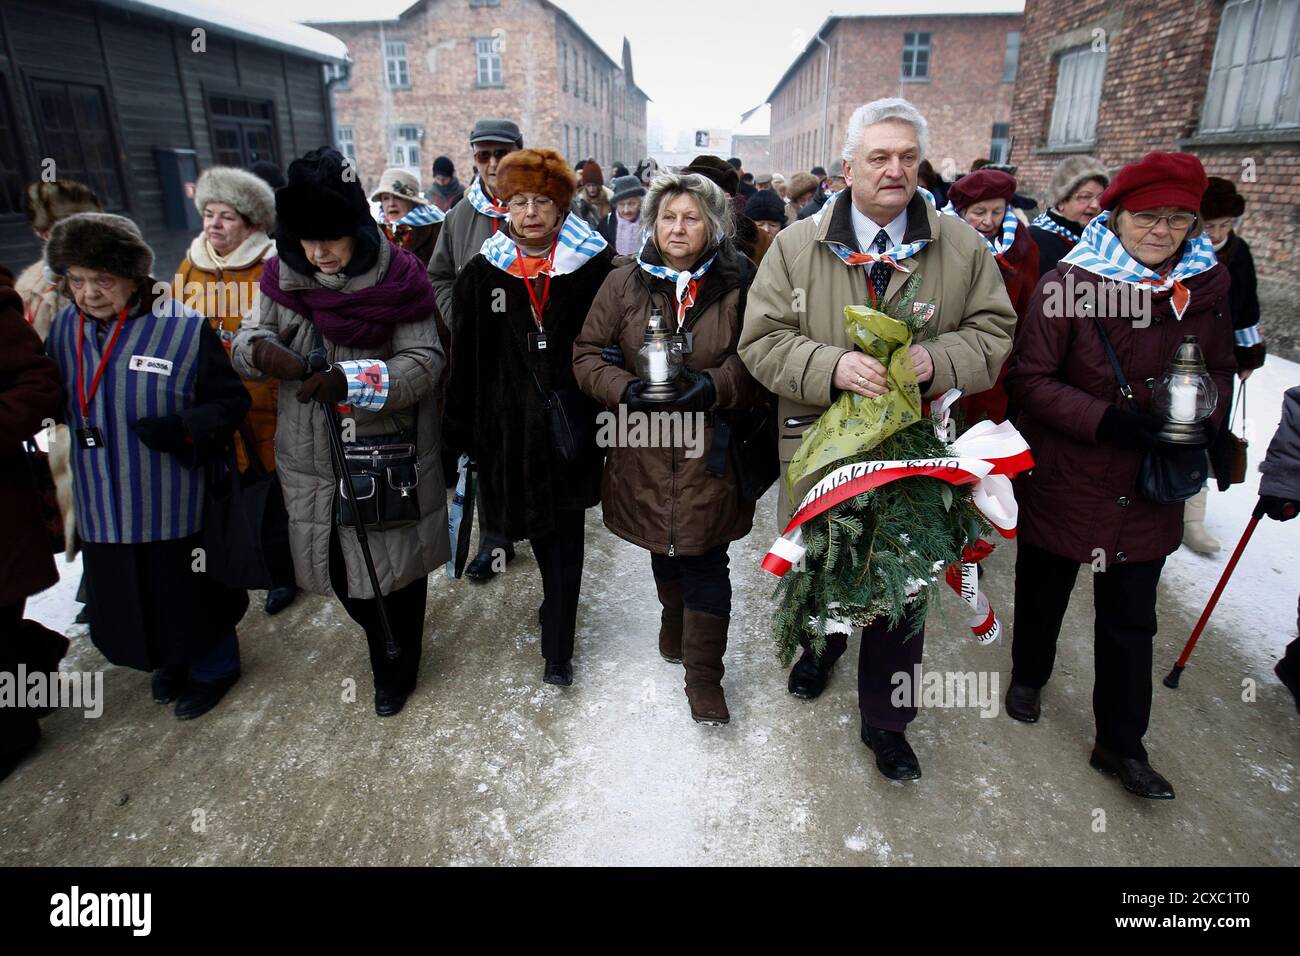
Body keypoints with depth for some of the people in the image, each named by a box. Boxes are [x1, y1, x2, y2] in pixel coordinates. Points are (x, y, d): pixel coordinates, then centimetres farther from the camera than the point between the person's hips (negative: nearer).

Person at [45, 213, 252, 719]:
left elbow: (231, 401, -13)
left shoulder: (185, 329, -14)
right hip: (103, 505, 6)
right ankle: (171, 660, 45)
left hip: (175, 502, -5)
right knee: (124, 595, 19)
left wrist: (182, 428, -27)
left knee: (189, 590, 10)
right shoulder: (64, 328, 3)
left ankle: (212, 668, 36)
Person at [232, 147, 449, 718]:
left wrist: (349, 381, -31)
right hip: (312, 459, 4)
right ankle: (380, 637, 46)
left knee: (396, 564, 10)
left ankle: (396, 666, 34)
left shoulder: (396, 279, -11)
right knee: (339, 567, 16)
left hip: (389, 457, -4)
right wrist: (261, 349, -23)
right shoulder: (284, 276, 2)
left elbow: (425, 361, -17)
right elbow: (245, 340, 3)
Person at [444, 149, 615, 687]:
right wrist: (465, 429, 3)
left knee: (565, 534, 1)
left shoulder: (594, 265, -3)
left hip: (573, 420, -2)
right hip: (513, 425, 2)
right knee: (536, 526, 15)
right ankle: (559, 603, 41)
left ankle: (557, 649, 11)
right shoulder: (483, 273, 2)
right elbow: (466, 357, 4)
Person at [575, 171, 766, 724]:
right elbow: (588, 353, 2)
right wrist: (624, 389, -17)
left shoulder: (736, 285, -2)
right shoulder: (624, 283, 2)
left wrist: (716, 386, -19)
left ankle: (703, 674, 16)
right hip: (646, 451, 3)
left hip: (711, 451, -2)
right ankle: (675, 623, 49)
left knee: (705, 561, 1)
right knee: (663, 550, 21)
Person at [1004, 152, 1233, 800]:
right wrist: (1108, 421, -24)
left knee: (1131, 618, 11)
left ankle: (1121, 744, 27)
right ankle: (1028, 676, 45)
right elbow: (1029, 378, -14)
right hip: (1063, 479, -3)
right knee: (1044, 592, 17)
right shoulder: (1069, 281, -14)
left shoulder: (1206, 285, 0)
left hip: (1148, 489, 3)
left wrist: (1201, 423, -7)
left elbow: (1220, 369, 13)